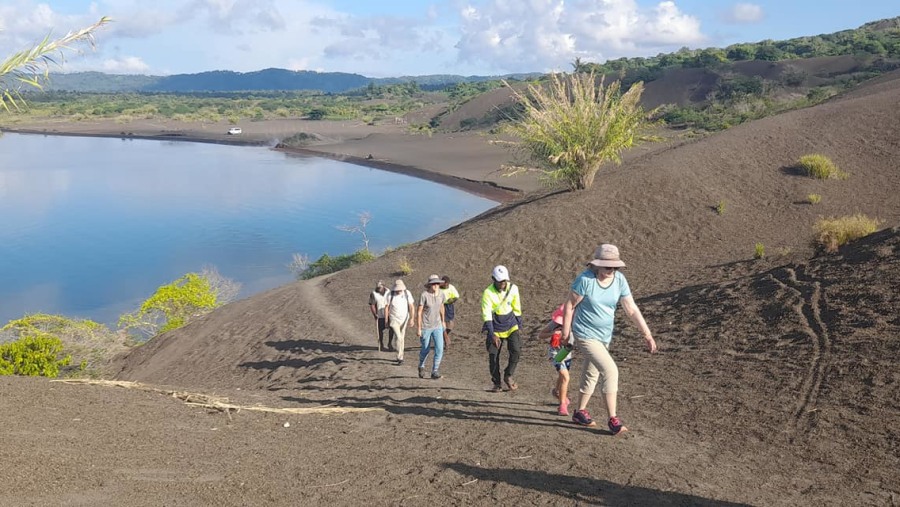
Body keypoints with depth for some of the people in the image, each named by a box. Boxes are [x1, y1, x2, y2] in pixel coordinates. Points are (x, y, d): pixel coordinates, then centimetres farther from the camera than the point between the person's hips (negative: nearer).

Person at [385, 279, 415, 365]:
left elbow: (411, 307, -6)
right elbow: (387, 308, -2)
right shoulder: (390, 295, -10)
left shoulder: (407, 294, -7)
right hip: (394, 320, -2)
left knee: (402, 338, 10)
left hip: (404, 319, 2)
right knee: (399, 338, -14)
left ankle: (399, 357, 24)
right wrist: (386, 321, 0)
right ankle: (400, 358, -7)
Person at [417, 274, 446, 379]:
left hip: (437, 326, 3)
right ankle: (421, 367, 40)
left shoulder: (441, 294, -3)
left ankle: (435, 372, 0)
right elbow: (419, 312, -13)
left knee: (439, 349, -10)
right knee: (426, 350, 11)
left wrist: (443, 321, 24)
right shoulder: (424, 295, -18)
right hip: (426, 327, -3)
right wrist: (419, 329, -13)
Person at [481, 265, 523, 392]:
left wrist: (519, 324, 12)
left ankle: (508, 376, 9)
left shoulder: (513, 288, -7)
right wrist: (492, 334, -28)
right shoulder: (488, 293, -17)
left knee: (516, 350, -12)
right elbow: (486, 315, -21)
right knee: (493, 355, -1)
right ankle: (497, 383, 14)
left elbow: (517, 308, 8)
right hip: (495, 327, -2)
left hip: (511, 325, 2)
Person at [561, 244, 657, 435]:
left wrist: (648, 335, -8)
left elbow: (632, 310, -4)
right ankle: (613, 420, -9)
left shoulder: (619, 280, -7)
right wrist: (565, 335, -8)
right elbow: (570, 306, -12)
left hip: (605, 336, 6)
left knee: (592, 374, 19)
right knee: (610, 370, -17)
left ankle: (580, 413, 37)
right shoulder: (585, 279, -21)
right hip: (586, 336, -6)